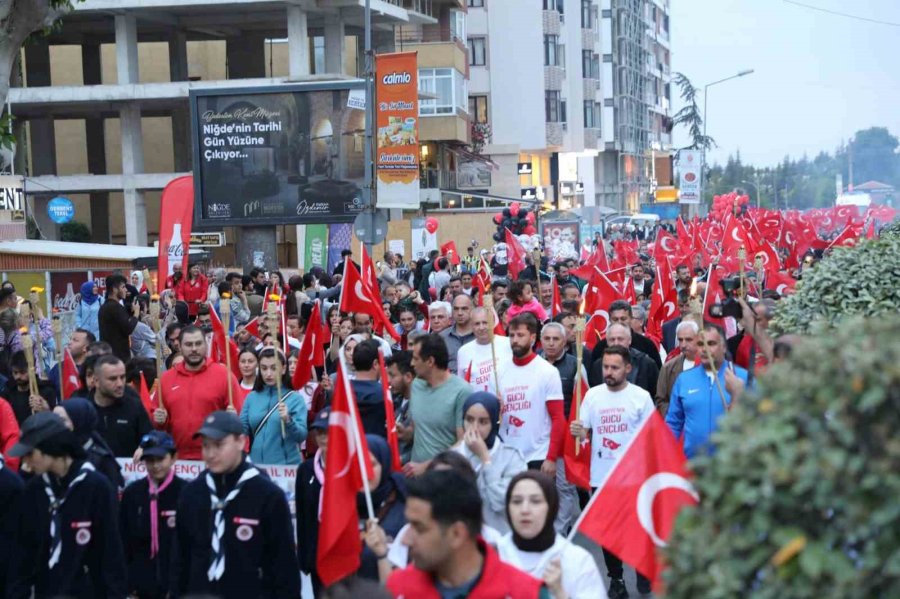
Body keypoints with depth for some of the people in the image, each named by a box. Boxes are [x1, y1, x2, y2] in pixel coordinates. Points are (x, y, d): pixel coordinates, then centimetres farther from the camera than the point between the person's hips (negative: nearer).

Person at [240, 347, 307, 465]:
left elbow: (302, 436, -10)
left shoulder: (295, 398, -4)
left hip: (286, 464, -3)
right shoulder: (252, 397, 6)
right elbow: (243, 431, 6)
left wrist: (288, 420, -26)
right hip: (256, 463, 3)